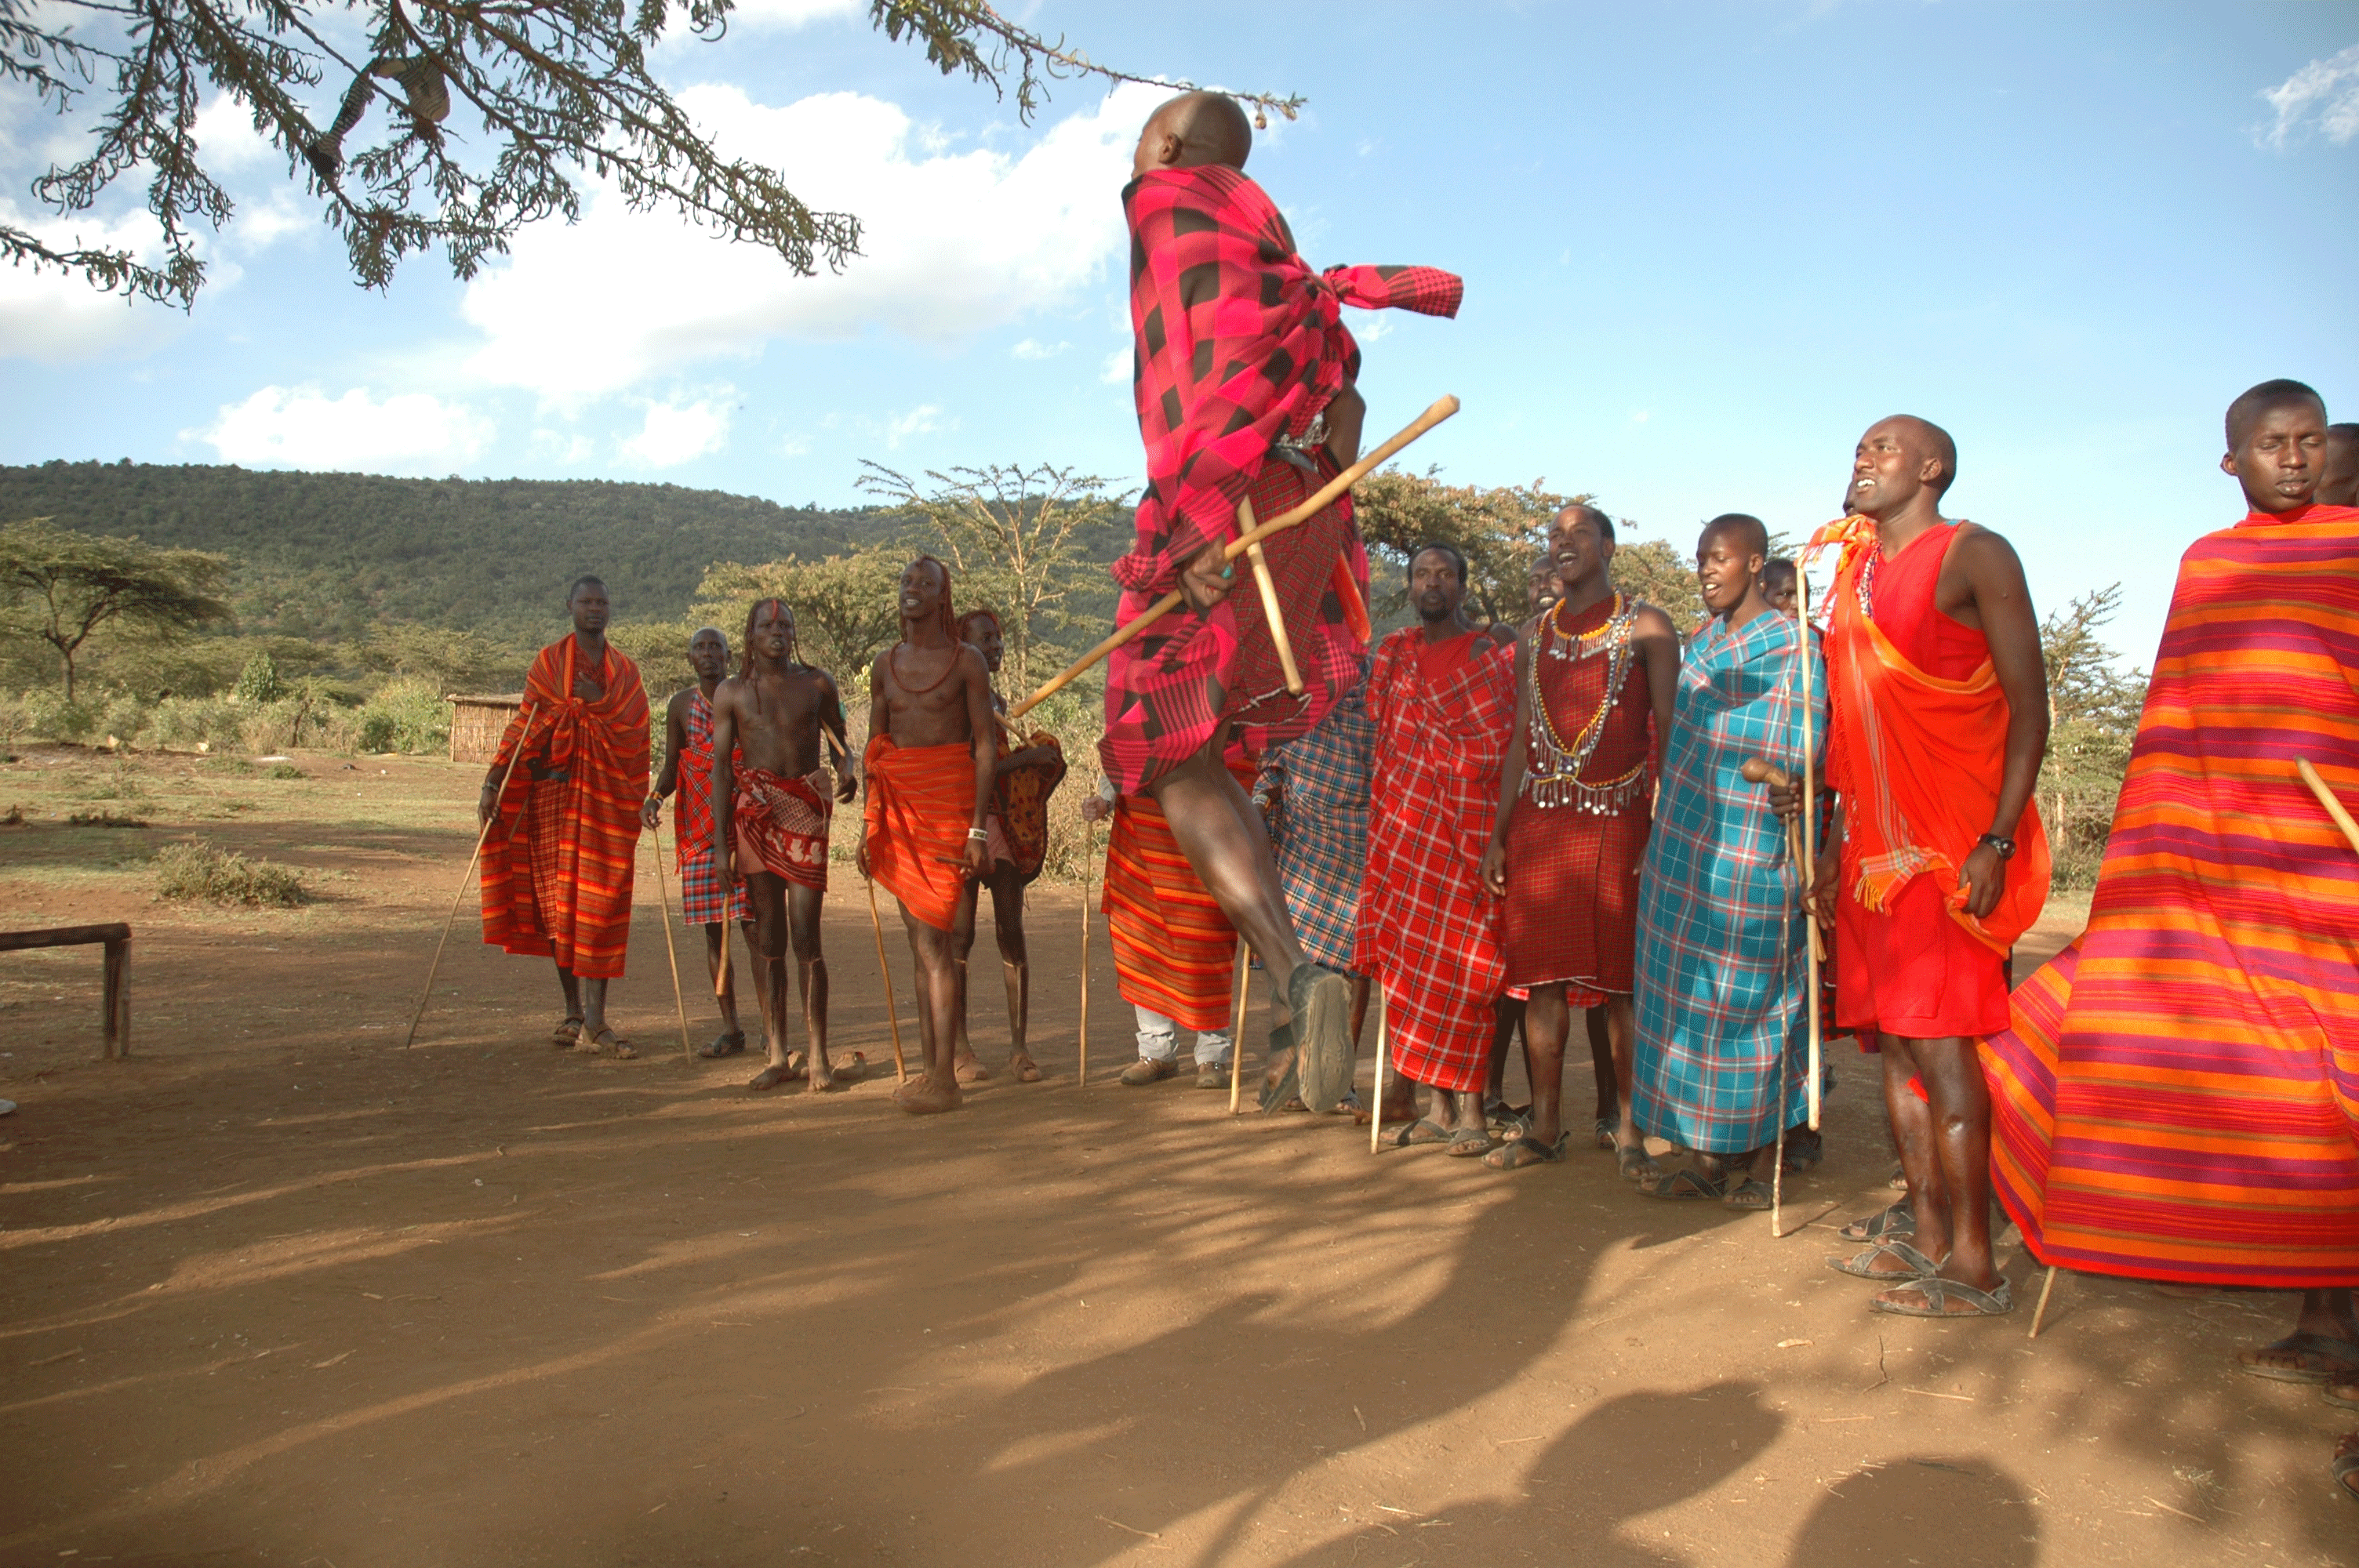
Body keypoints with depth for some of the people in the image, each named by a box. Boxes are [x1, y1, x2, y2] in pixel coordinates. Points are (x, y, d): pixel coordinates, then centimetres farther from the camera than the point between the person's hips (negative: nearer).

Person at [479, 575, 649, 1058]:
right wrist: (494, 781, -7)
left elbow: (635, 729, 7)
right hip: (554, 791, -1)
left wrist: (600, 702, -9)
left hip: (608, 797, 1)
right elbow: (525, 724, 1)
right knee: (558, 902, 2)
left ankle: (595, 1021, -7)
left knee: (600, 904, -6)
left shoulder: (625, 669, 14)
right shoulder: (549, 662, 8)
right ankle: (575, 1014, 13)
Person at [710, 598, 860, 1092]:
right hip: (755, 811, 1)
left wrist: (848, 770, -8)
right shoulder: (731, 693, 8)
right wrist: (721, 842, 1)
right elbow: (721, 768, 7)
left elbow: (840, 740, 17)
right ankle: (778, 1056, 11)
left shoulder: (817, 684, 8)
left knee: (805, 935, -7)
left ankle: (818, 1058, -3)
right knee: (767, 936, 4)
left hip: (806, 809, -1)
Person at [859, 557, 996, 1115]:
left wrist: (978, 827, -11)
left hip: (950, 799, -5)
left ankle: (944, 1080, -8)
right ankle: (932, 1066, 9)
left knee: (935, 941, -10)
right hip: (898, 805, 5)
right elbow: (874, 749, 16)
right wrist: (868, 821, 8)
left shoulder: (966, 661, 1)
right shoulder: (886, 664, 15)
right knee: (924, 944, 6)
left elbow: (986, 745, -3)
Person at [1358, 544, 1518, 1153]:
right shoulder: (1392, 653, 15)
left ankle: (1470, 1107, 0)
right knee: (1413, 958, 3)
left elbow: (1501, 743, -4)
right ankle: (1436, 1104, 10)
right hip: (1404, 825, 4)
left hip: (1470, 824, -4)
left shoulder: (1493, 657, 3)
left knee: (1463, 964, -6)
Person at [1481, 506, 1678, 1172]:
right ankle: (1545, 1125, 12)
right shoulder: (1534, 638, 17)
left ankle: (1629, 1129, 7)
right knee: (1543, 975, 4)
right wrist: (1499, 836, 12)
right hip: (1539, 821, 4)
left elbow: (1670, 734, -1)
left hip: (1616, 818, -4)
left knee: (1622, 980, -2)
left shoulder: (1645, 626, 4)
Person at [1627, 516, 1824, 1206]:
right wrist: (1663, 837, 18)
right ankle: (1712, 1157, 16)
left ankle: (1767, 1160, 13)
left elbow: (1801, 765, -11)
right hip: (1685, 852, 7)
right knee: (1693, 998, 7)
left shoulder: (1792, 648, -7)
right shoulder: (1703, 643, 15)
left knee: (1754, 1000, 1)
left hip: (1752, 857, -7)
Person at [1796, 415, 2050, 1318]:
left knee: (1938, 1041, -10)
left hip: (1954, 842, -7)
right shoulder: (1855, 569, 17)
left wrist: (1998, 840, -19)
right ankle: (1926, 1237, 17)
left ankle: (1973, 1267, -3)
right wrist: (1838, 840, 17)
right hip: (1878, 840, 7)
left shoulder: (1974, 556, -4)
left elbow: (2029, 706, -10)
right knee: (1894, 1040, 8)